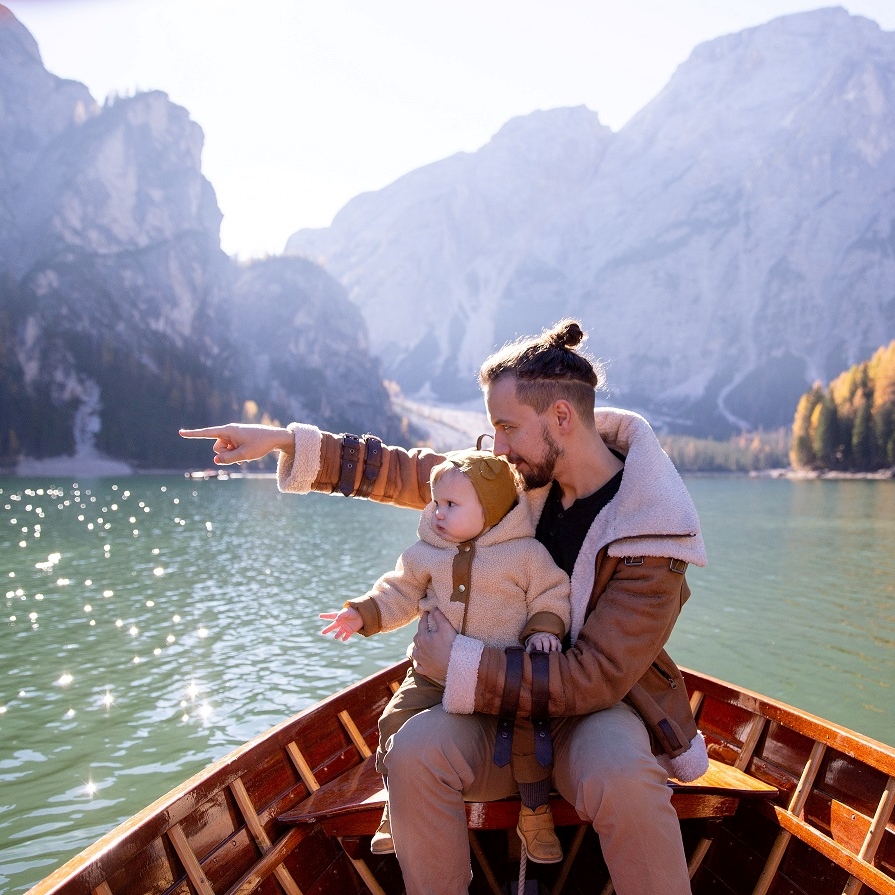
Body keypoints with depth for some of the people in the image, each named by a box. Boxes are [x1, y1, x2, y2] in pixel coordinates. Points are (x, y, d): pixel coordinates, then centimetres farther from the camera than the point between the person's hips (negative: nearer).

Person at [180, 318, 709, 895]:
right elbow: (412, 474, 1)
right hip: (504, 697, 4)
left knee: (622, 780, -37)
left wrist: (460, 666, -23)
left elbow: (596, 677, -23)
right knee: (414, 754, -25)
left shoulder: (650, 537, -21)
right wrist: (288, 442, -3)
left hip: (595, 704, -4)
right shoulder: (525, 473, -4)